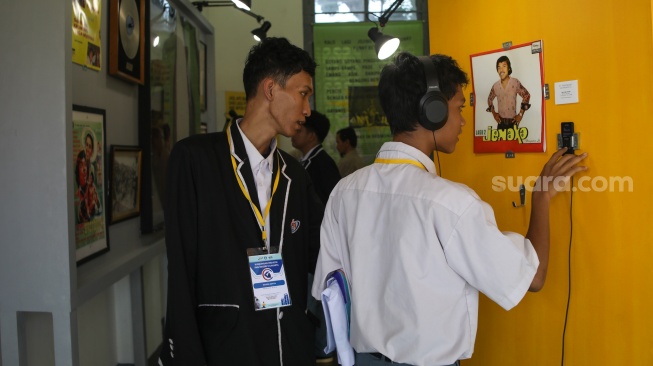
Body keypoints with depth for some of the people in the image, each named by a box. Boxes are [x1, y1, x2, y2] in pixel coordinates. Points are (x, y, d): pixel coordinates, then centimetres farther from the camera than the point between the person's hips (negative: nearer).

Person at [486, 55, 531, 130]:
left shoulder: (515, 82, -7)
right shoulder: (495, 86, 3)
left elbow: (526, 96, 1)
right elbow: (490, 99, 21)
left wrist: (521, 114, -1)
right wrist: (493, 113, 12)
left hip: (512, 122, -3)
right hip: (501, 123, 3)